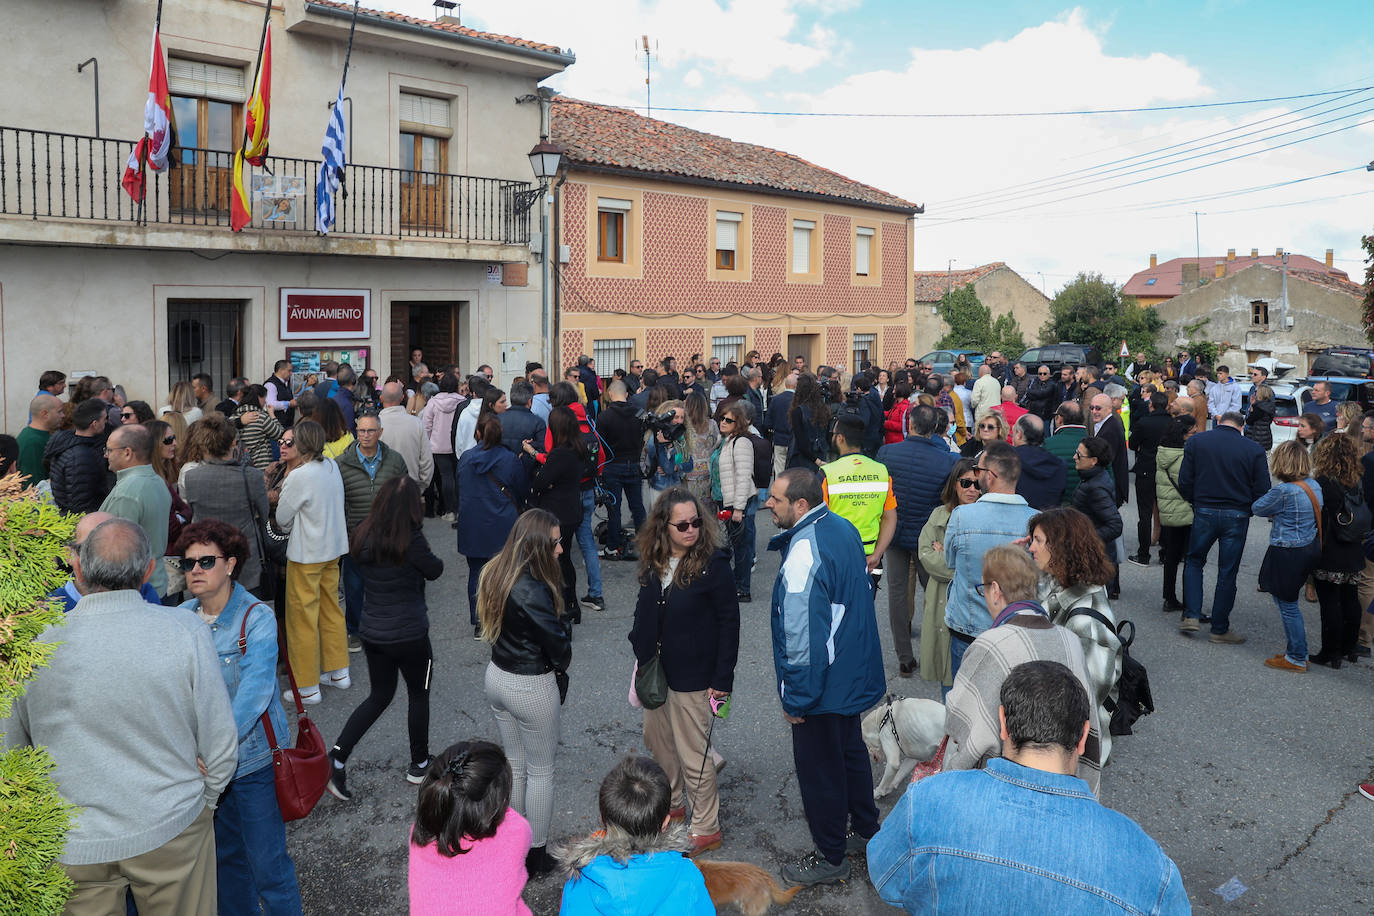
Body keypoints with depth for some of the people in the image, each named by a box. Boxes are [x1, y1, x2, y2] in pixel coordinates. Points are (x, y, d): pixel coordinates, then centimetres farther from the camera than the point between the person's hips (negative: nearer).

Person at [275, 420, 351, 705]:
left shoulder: (299, 477, -21)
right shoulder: (332, 466, 0)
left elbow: (282, 518, -10)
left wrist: (291, 526, 11)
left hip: (306, 554, -7)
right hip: (333, 547, 7)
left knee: (303, 617, 3)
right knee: (331, 609, 19)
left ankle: (307, 687, 11)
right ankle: (339, 672, 29)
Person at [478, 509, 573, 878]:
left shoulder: (495, 573, -3)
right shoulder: (534, 591, -29)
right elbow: (560, 648, -23)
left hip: (497, 677, 8)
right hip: (531, 687, -8)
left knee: (514, 763, 22)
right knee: (540, 771, 12)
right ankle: (536, 854, 25)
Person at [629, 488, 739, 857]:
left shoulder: (713, 563, -18)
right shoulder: (653, 561, -2)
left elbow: (729, 623, -15)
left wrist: (723, 678, -16)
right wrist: (640, 653, 12)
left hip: (692, 675, -6)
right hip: (654, 669, 7)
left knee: (692, 753, 4)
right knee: (656, 738, 22)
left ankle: (706, 829, 23)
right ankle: (672, 804, 45)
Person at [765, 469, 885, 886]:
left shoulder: (803, 554, -29)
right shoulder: (844, 528, 1)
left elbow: (803, 635, -28)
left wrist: (796, 698, -18)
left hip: (823, 686, -9)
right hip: (856, 674, 9)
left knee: (819, 769, 8)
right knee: (850, 749, 27)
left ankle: (830, 858, 24)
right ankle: (865, 826, 45)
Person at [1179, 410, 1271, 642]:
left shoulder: (1196, 441, -2)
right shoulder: (1254, 449, -3)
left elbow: (1184, 482, -3)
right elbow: (1262, 490, -3)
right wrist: (1247, 507, 14)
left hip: (1204, 512, 0)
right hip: (1237, 516, 0)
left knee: (1194, 561, 19)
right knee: (1228, 572, 7)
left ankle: (1191, 616, 9)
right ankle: (1220, 629, 15)